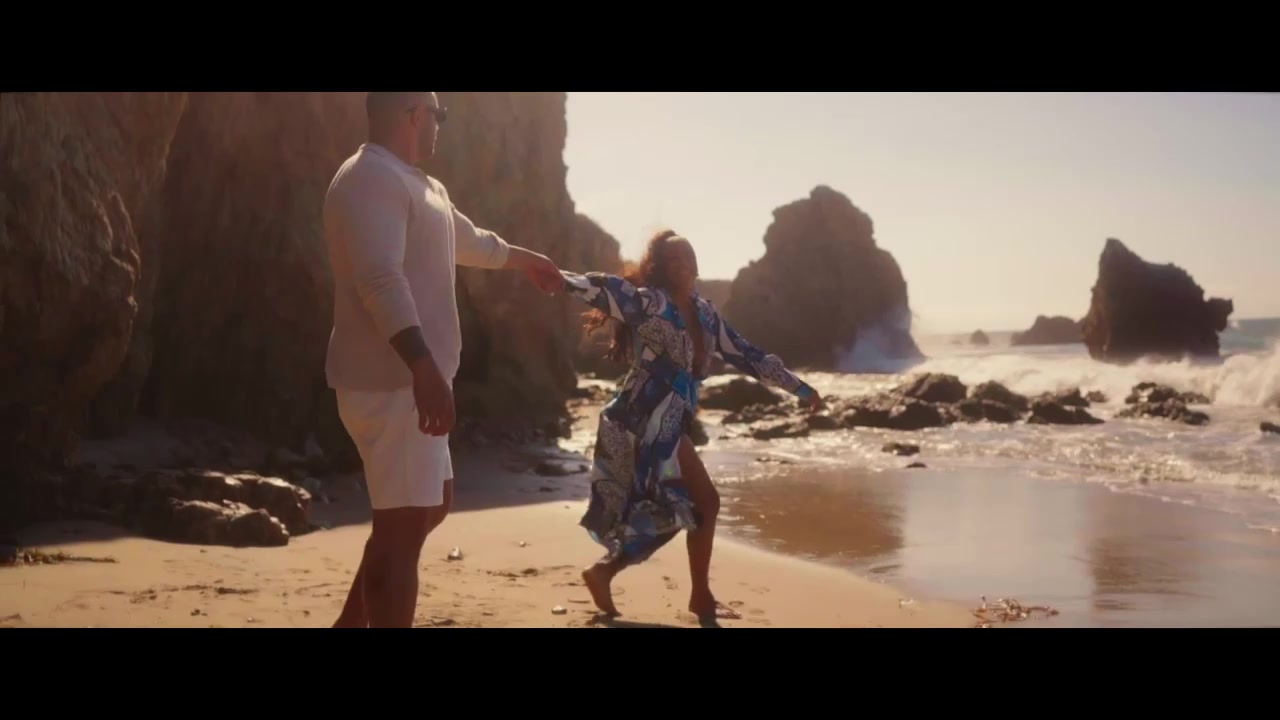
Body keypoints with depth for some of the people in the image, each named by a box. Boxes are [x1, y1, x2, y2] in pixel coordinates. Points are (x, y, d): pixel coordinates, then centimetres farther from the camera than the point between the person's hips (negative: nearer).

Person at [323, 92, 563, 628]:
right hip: (391, 384, -11)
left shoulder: (419, 186, 19)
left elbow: (469, 241, 39)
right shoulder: (371, 178, -14)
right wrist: (425, 366, -36)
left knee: (431, 505, 20)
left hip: (408, 381, 11)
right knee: (403, 524, -10)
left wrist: (524, 258, 56)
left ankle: (353, 623, 26)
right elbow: (381, 278, -28)